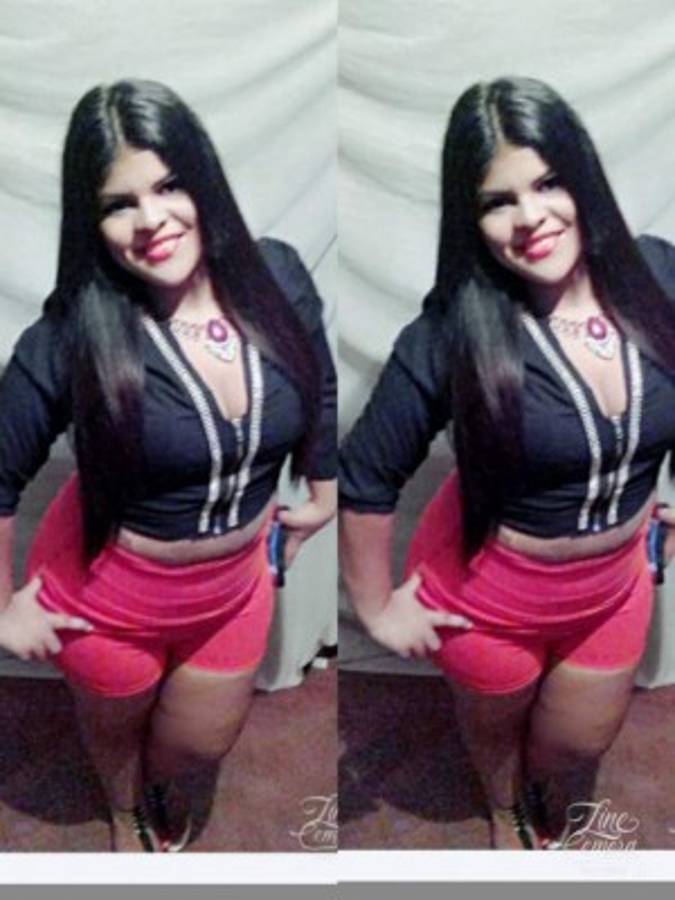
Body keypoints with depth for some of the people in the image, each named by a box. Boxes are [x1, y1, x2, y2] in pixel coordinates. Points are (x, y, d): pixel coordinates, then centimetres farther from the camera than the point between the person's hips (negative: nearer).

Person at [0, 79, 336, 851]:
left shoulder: (278, 277, -18)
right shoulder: (74, 335, -28)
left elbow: (318, 391, 2)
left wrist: (321, 496, 12)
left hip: (235, 579, 3)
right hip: (110, 591, -2)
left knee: (202, 741, 26)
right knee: (115, 728, 28)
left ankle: (159, 784, 64)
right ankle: (127, 814, 64)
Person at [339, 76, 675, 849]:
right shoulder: (454, 331, -28)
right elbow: (364, 481, -18)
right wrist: (377, 609, -10)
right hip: (488, 593, -3)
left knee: (579, 742, 26)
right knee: (495, 727, 27)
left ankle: (534, 781, 64)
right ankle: (505, 812, 64)